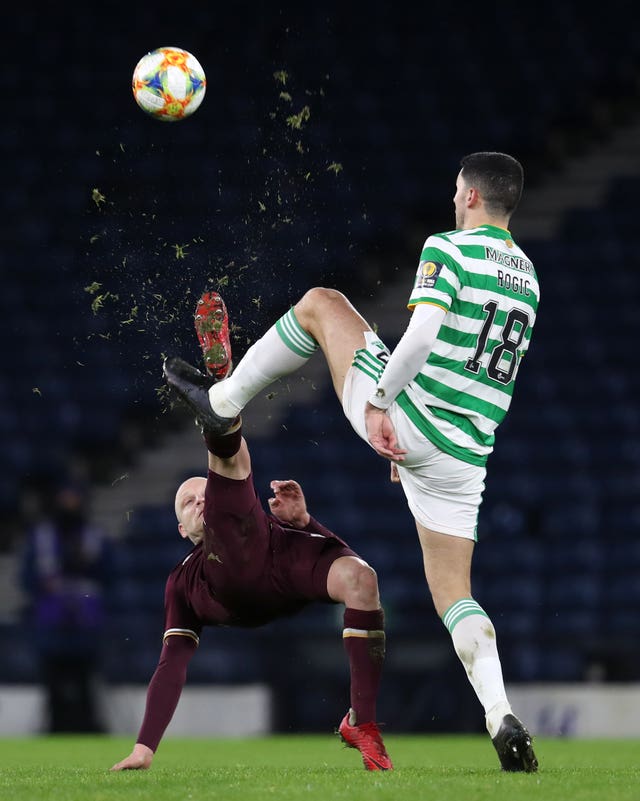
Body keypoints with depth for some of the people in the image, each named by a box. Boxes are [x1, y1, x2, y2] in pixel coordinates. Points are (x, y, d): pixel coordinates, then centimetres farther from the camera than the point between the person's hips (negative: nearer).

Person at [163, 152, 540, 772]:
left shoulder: (449, 249, -7)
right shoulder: (527, 277, 16)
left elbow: (421, 335, -24)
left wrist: (379, 401, -16)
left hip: (407, 420, -6)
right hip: (465, 456, 6)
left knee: (321, 302, 12)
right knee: (453, 593, 10)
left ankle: (223, 401, 16)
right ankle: (502, 718, -9)